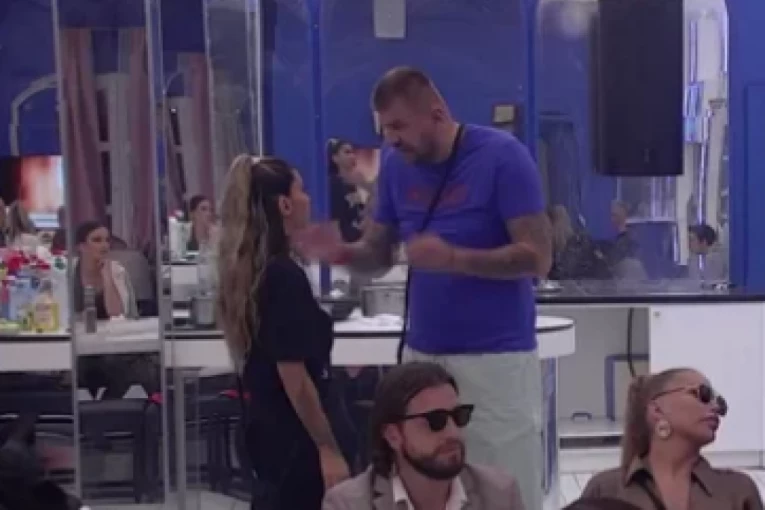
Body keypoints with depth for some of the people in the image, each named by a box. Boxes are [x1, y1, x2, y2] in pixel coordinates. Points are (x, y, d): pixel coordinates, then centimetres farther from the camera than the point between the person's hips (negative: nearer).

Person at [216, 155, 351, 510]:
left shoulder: (249, 270, 7)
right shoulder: (284, 276, -20)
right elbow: (295, 379, -21)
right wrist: (329, 449, -17)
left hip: (265, 426, 9)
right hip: (293, 436, -9)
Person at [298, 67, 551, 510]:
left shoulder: (502, 156, -11)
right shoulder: (395, 164, 6)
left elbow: (537, 258, -15)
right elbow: (379, 253, 11)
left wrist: (452, 258, -27)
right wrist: (342, 252, -12)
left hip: (496, 356, -5)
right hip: (422, 352, 5)